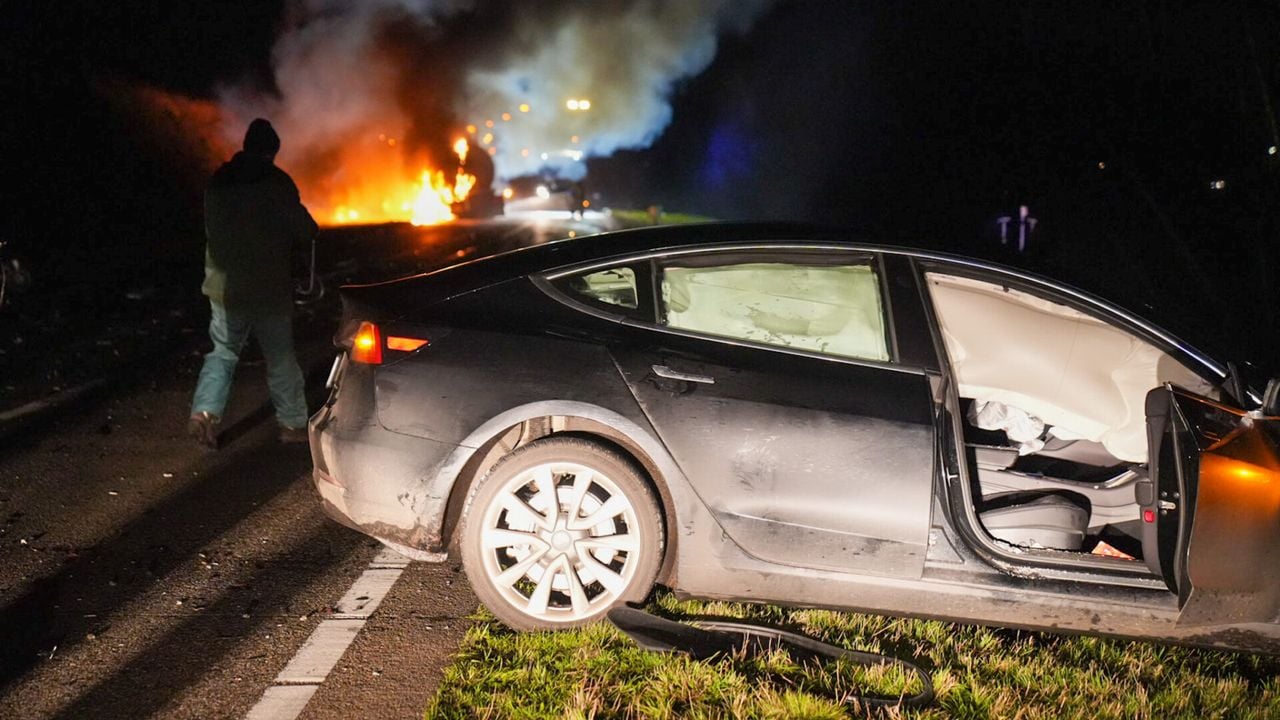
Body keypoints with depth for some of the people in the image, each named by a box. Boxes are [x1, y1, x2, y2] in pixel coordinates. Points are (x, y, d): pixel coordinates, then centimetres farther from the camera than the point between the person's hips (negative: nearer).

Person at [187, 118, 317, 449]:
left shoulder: (218, 181, 6)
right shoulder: (276, 182, -10)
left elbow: (212, 228, 16)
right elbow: (303, 229, -12)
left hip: (225, 285, 4)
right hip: (269, 286, -4)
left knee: (222, 352, 13)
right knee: (280, 356, 7)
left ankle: (204, 411, -5)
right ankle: (292, 423, 15)